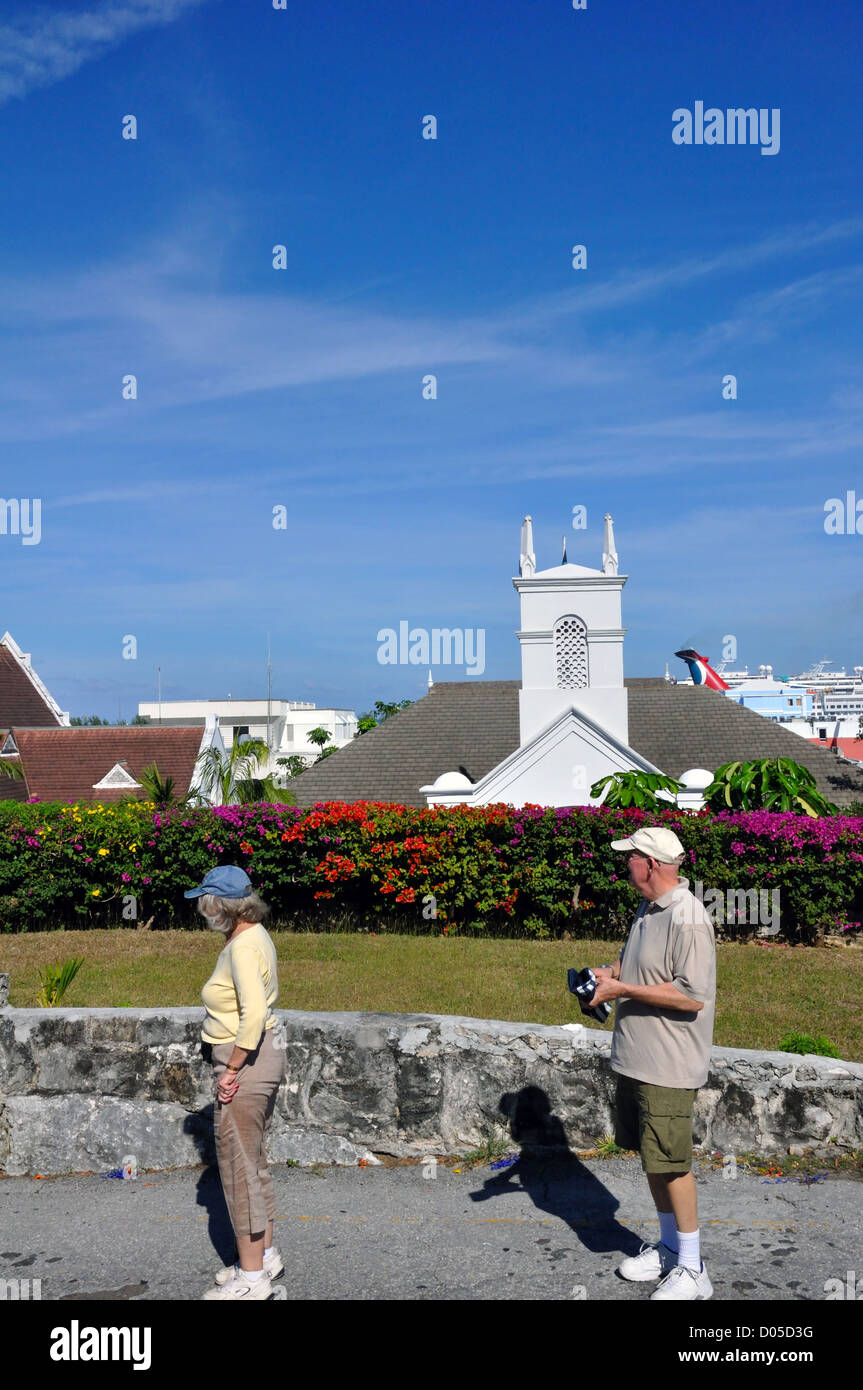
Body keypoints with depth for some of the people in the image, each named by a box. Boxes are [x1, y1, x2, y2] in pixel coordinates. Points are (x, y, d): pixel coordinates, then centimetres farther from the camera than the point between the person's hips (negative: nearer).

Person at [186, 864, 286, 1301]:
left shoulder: (243, 947, -21)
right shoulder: (254, 934, 9)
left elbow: (254, 1013, -31)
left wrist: (232, 1069, -22)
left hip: (244, 1063, -10)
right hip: (263, 1056, 10)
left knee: (238, 1167, 1)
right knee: (254, 1162, 20)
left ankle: (252, 1277, 13)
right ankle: (265, 1256, 33)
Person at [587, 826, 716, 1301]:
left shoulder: (687, 918, -21)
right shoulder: (648, 910, 10)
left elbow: (692, 996, -26)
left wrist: (621, 989, -22)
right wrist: (608, 974, 3)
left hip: (668, 1066, -9)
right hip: (635, 1060, 9)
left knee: (671, 1163, 0)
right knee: (651, 1158, 18)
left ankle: (692, 1270, 15)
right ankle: (668, 1248, 35)